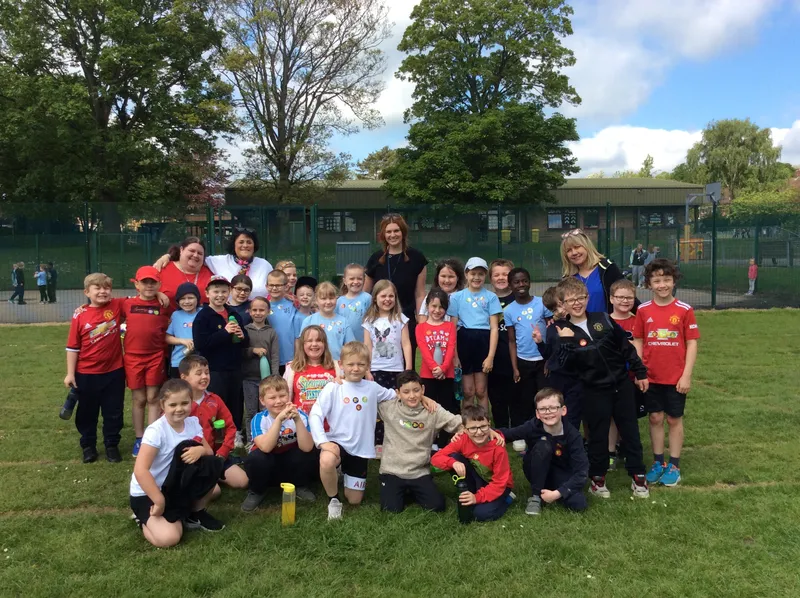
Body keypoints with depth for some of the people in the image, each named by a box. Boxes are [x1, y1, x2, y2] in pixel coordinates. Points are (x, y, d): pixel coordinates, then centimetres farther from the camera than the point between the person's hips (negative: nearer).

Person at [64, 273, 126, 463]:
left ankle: (112, 445, 28)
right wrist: (70, 373, -5)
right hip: (87, 374, -1)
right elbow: (73, 347, -5)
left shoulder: (117, 306, -6)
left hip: (114, 371, 1)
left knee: (113, 412, 12)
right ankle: (88, 445, 33)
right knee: (87, 412, 15)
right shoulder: (80, 315, -10)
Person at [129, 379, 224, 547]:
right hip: (147, 493, -6)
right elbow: (140, 470, -30)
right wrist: (160, 501, -27)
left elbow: (209, 452, 1)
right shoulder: (156, 431, -24)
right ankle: (146, 519, 7)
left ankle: (196, 513, 10)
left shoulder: (193, 422, -4)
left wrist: (200, 450, -23)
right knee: (168, 538, -27)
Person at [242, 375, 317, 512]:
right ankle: (256, 492, -1)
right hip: (267, 467, -1)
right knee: (255, 458, -34)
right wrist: (279, 418, -45)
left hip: (292, 466, 1)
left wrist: (297, 420, -42)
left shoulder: (300, 415, -16)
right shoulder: (259, 419, -19)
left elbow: (307, 448, -29)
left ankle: (300, 486, 3)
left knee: (311, 454, -28)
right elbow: (266, 447, -36)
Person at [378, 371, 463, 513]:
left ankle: (412, 492, 21)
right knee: (391, 509, -16)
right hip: (392, 471, 0)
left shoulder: (432, 411, -5)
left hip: (420, 472, 1)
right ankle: (402, 491, 21)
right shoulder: (389, 407, -4)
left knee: (436, 506, -12)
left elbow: (460, 423, -8)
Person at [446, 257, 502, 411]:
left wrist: (491, 356, -8)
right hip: (464, 342, 1)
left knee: (481, 391, 6)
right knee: (468, 392, 6)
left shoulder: (491, 297, 4)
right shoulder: (457, 297, 6)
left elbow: (494, 328, 0)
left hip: (483, 342, 0)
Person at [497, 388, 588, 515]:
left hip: (561, 475, 0)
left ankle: (551, 491, 5)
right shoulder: (533, 426, -24)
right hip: (538, 472, 0)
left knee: (579, 504, -28)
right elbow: (507, 433, -12)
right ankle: (535, 496, -16)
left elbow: (582, 471, -26)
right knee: (543, 445, -32)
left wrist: (557, 493, -33)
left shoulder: (573, 435, -25)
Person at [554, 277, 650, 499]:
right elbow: (563, 363, -17)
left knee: (630, 431, 10)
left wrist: (640, 372, 7)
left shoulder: (603, 319, -1)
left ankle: (638, 476, 24)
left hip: (621, 384, 3)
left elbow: (626, 347, 6)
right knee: (598, 435, 6)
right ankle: (597, 477, 24)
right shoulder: (563, 331, -7)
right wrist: (565, 341, -27)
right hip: (595, 391, -2)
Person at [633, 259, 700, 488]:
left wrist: (687, 375, -9)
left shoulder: (684, 310, -6)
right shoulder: (643, 310, -1)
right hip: (651, 377, 2)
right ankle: (658, 463, 24)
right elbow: (638, 342, 5)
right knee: (655, 418, 11)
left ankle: (674, 466, 20)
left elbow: (692, 343, -5)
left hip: (676, 378, -2)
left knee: (674, 419, 9)